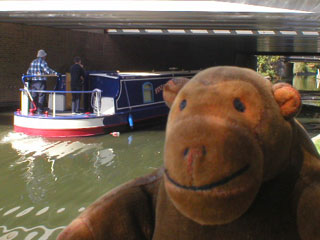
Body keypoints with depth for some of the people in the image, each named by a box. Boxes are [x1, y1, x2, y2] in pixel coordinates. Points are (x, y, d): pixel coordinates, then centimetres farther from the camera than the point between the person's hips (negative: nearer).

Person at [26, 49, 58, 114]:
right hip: (41, 82, -7)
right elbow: (47, 70, -21)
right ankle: (40, 111, -3)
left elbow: (28, 72, 16)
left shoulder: (33, 62, 14)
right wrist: (56, 73, -22)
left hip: (33, 82, 7)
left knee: (34, 97, 11)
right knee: (41, 96, -2)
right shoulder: (43, 62, -8)